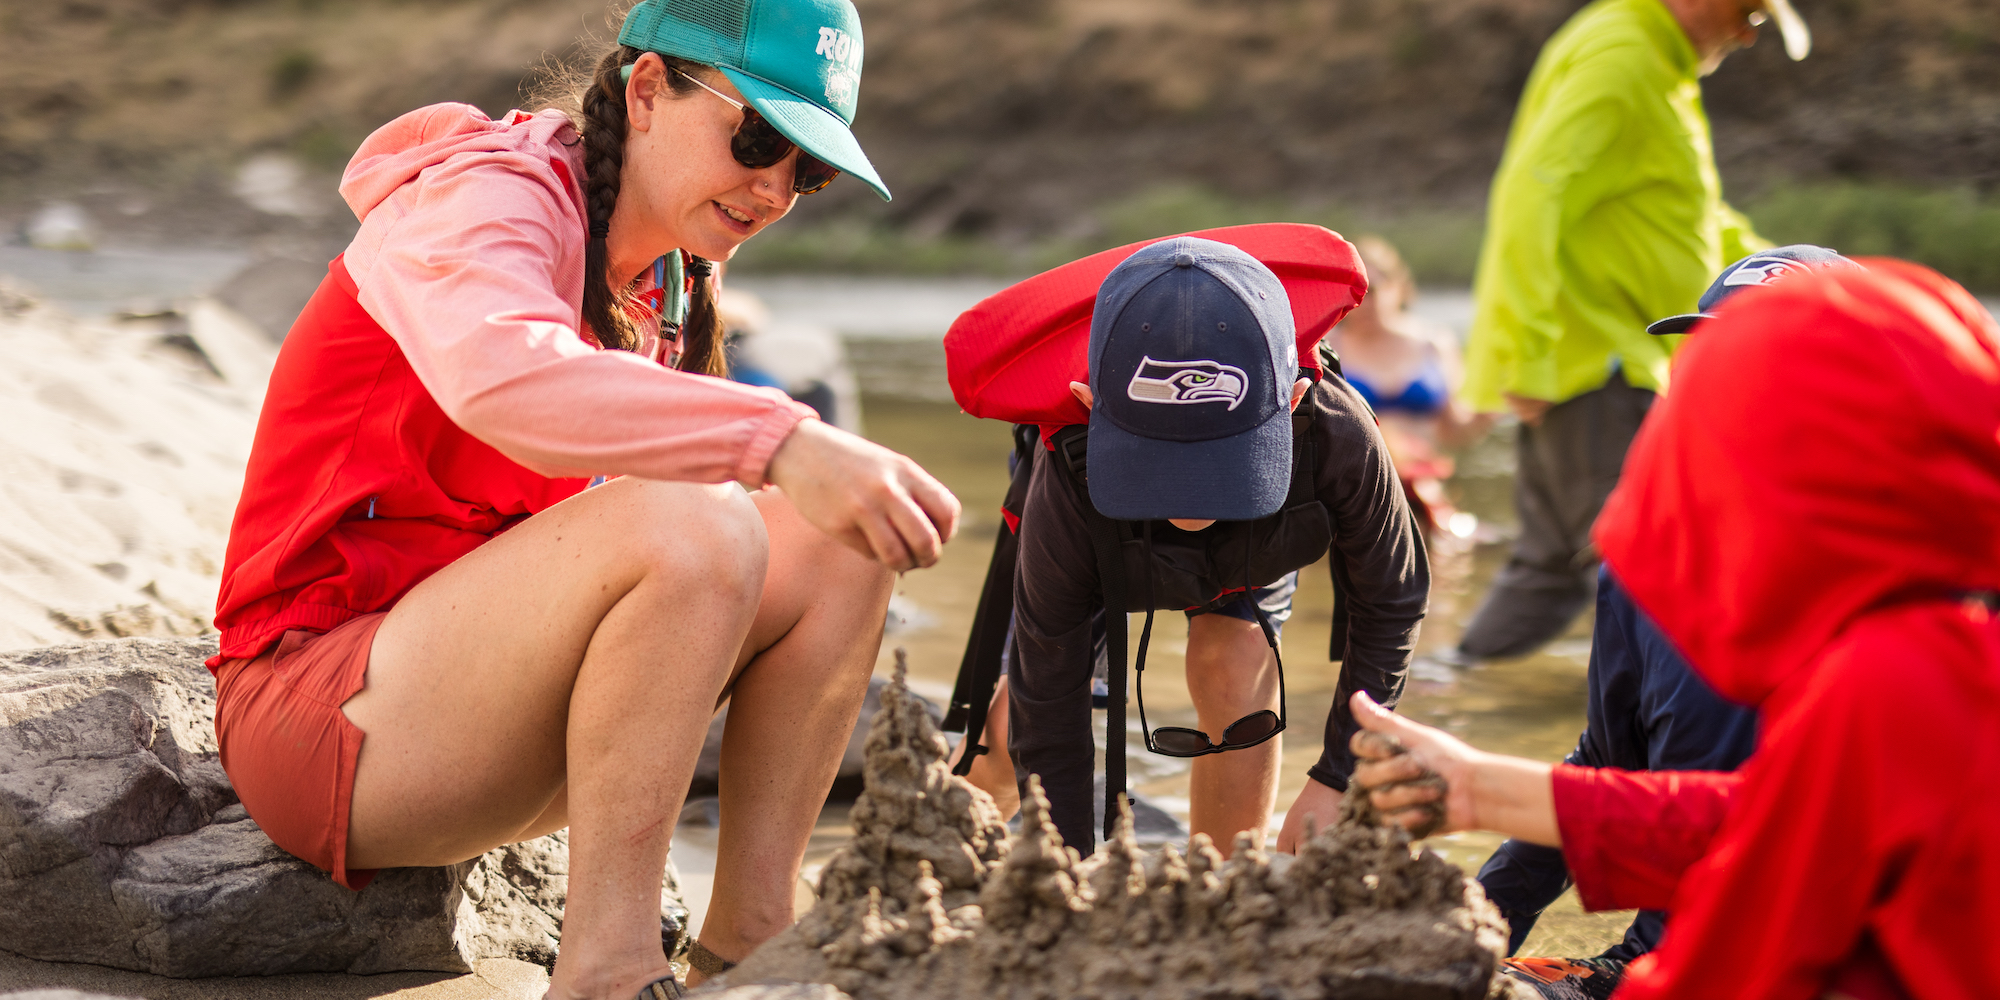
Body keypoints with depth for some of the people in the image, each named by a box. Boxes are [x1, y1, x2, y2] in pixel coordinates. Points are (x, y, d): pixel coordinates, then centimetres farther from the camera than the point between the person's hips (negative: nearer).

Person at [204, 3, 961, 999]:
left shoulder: (656, 283, 14)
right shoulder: (491, 198, -14)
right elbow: (497, 373, -37)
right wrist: (779, 441, -47)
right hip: (320, 721, -8)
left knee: (835, 535, -6)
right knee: (688, 528, -31)